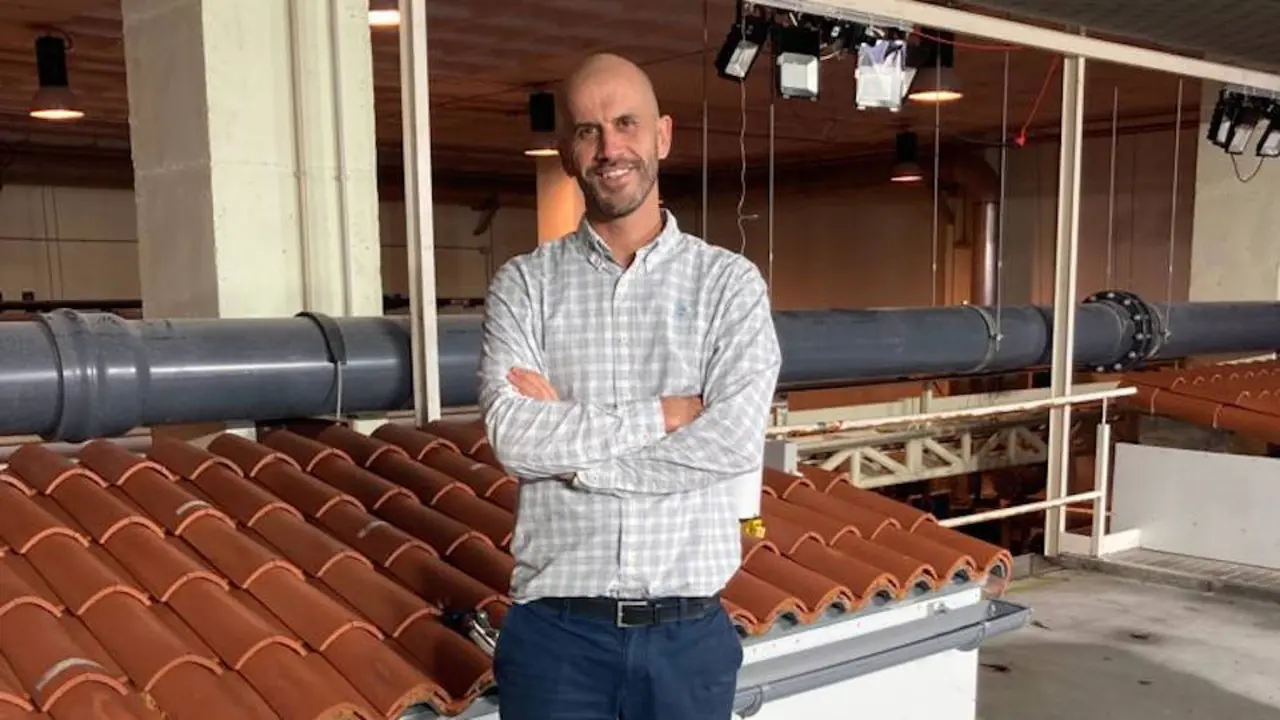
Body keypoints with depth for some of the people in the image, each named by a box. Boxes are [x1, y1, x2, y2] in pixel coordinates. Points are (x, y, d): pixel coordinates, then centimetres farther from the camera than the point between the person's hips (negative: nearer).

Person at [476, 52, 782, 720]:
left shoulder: (730, 281, -1)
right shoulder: (524, 283, 1)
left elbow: (735, 444, -13)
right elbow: (513, 436, -13)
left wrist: (569, 448, -12)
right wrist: (664, 414, -13)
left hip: (688, 630, 1)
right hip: (556, 628, 0)